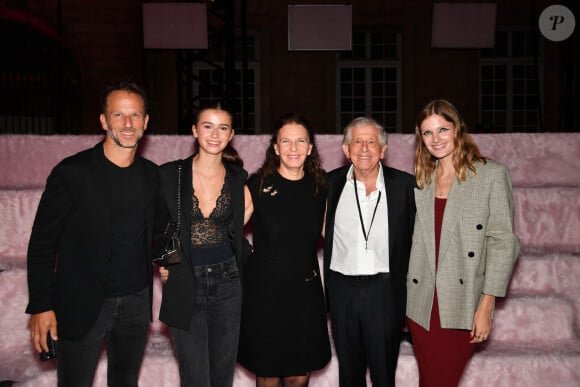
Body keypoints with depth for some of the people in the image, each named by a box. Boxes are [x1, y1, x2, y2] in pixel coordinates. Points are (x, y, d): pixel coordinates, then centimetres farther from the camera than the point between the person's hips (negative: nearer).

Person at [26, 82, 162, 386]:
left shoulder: (152, 175, 3)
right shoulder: (72, 172, -12)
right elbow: (42, 243, -8)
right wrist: (40, 306, -11)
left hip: (136, 304, 5)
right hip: (81, 305, -4)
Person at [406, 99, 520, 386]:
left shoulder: (492, 174, -3)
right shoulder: (421, 180, 10)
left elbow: (503, 242, -6)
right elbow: (413, 241, 10)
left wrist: (485, 307, -10)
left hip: (461, 307, -3)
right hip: (421, 305, 4)